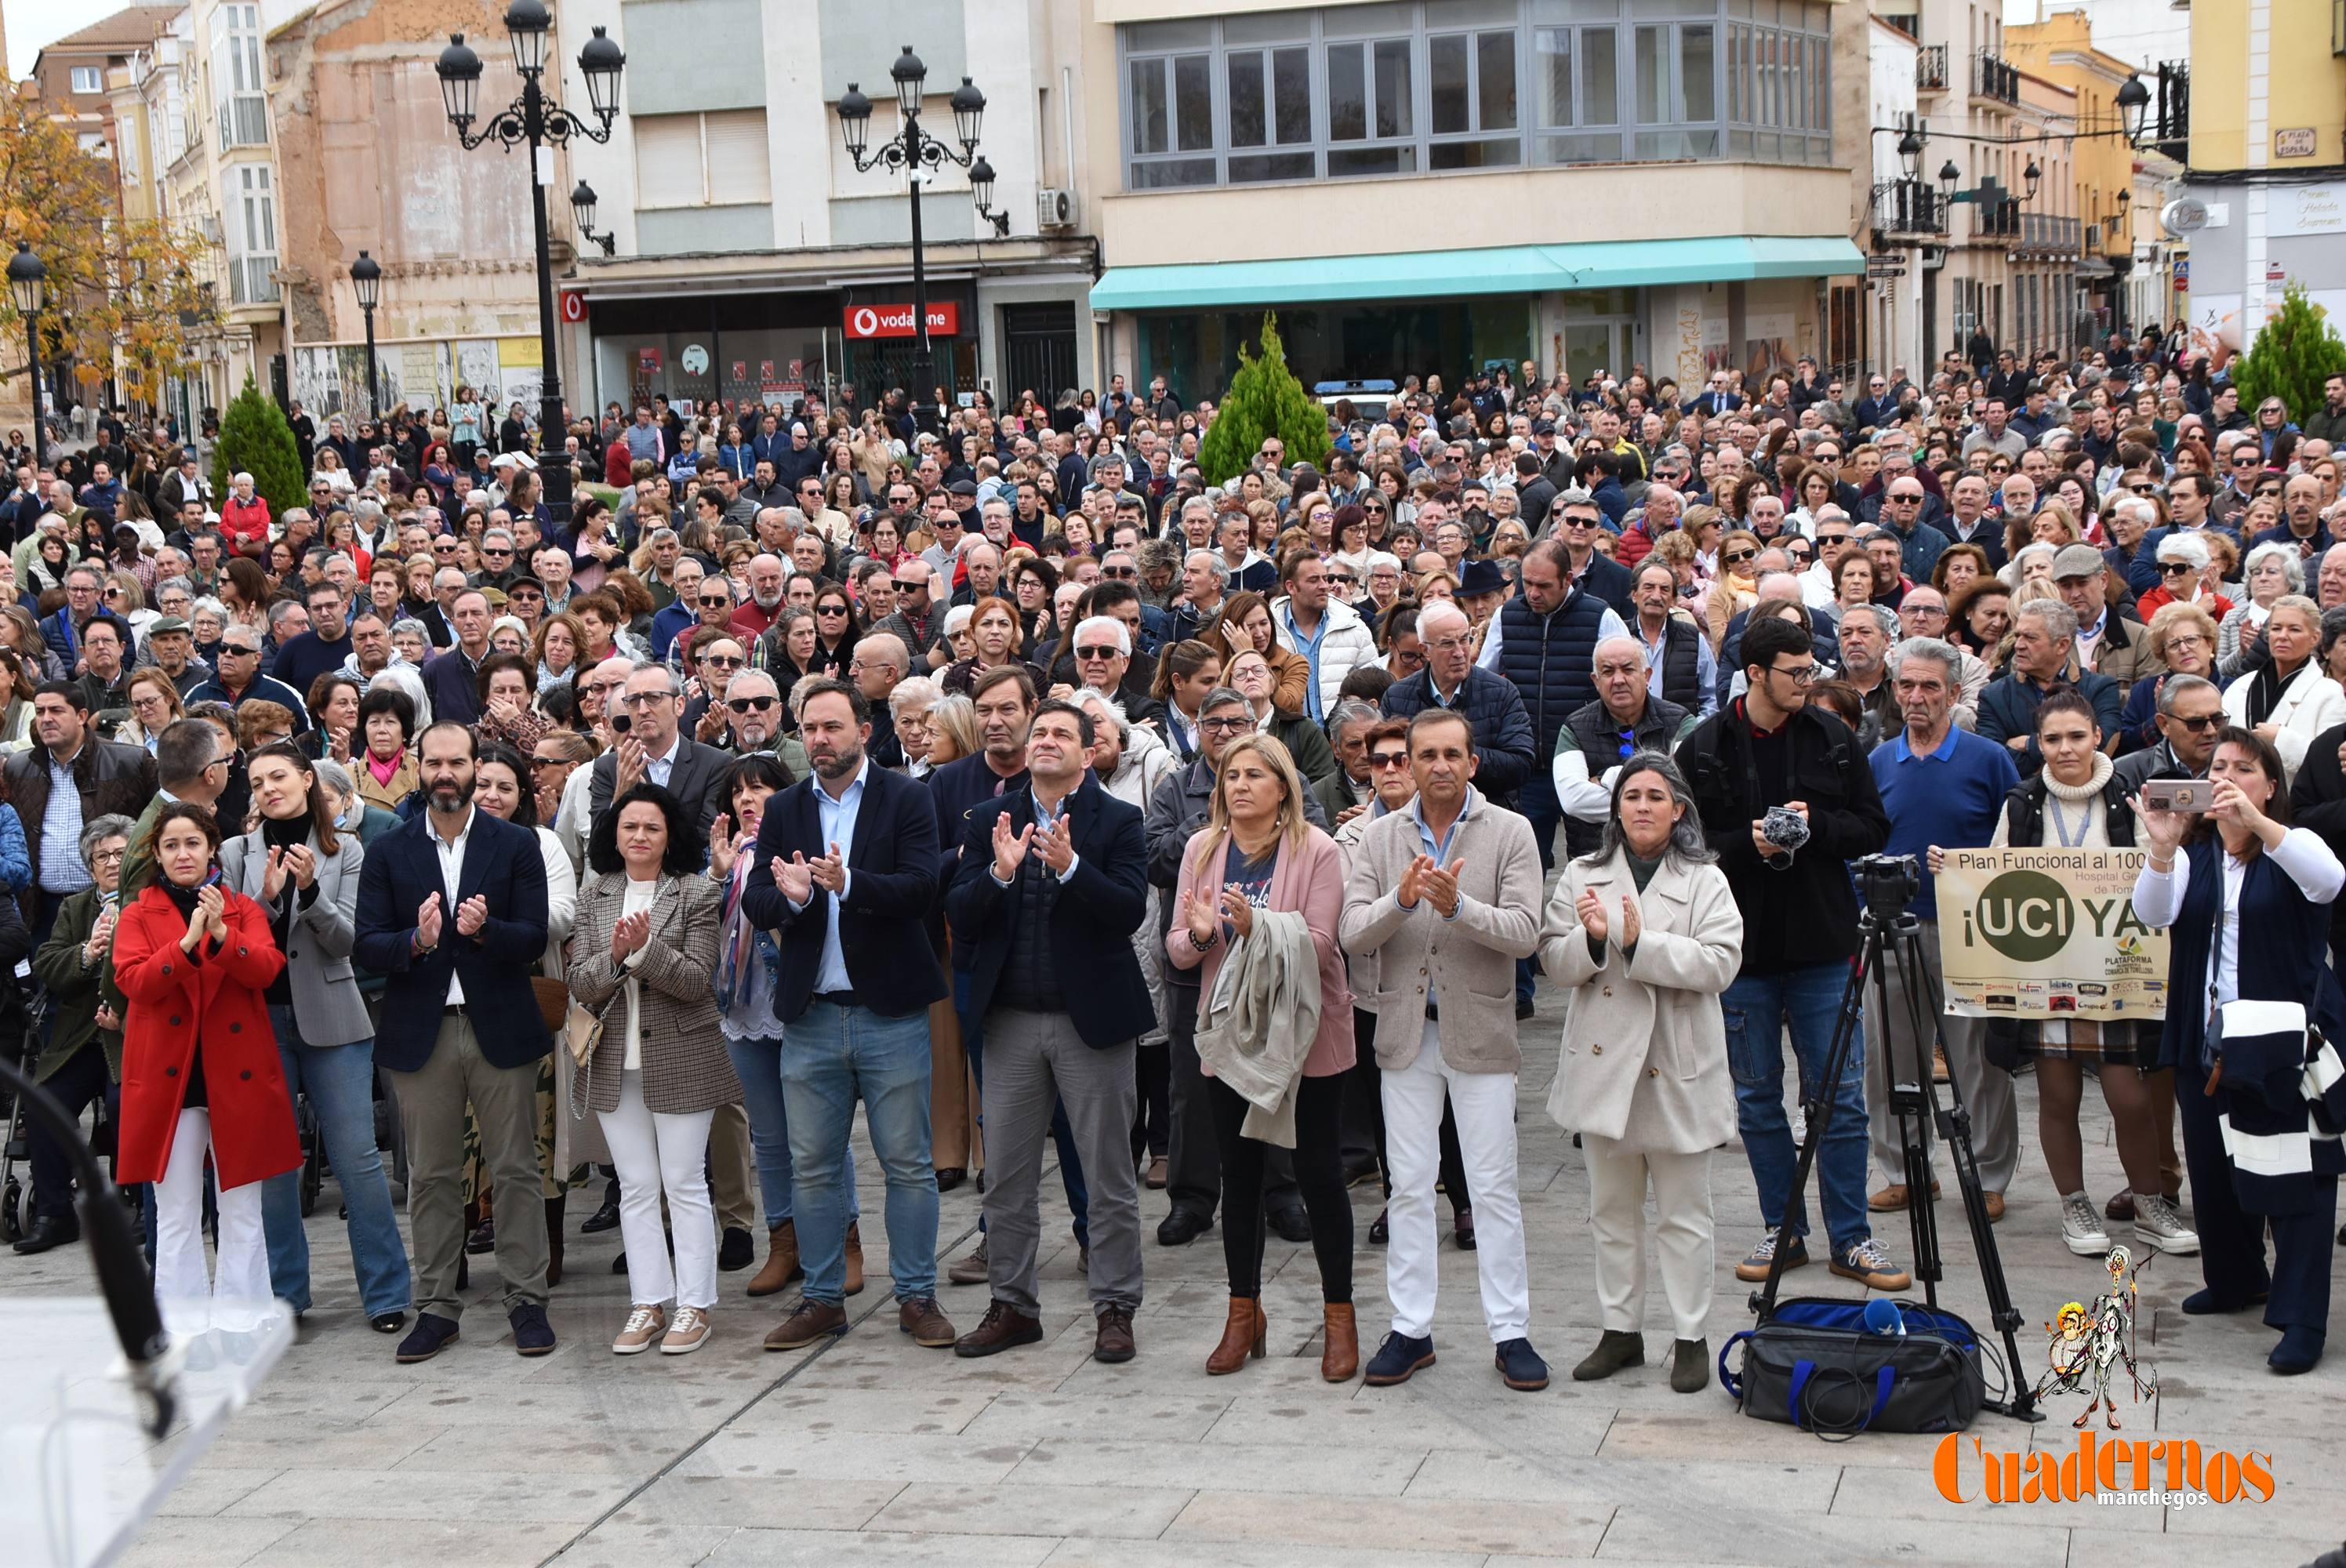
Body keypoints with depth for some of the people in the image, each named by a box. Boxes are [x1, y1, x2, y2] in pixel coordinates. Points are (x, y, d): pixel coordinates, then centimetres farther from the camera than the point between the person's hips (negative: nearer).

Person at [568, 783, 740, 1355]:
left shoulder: (697, 894, -3)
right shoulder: (593, 898, 7)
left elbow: (696, 979, -11)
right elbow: (579, 984, 1)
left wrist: (646, 948, -23)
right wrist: (616, 955, -17)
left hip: (680, 1059, -4)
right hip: (615, 1061, 4)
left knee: (685, 1184, 1)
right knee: (635, 1188, 8)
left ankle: (694, 1306, 9)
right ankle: (648, 1304, 15)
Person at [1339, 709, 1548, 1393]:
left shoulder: (1510, 832, -2)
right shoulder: (1381, 836, 5)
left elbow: (1524, 933, -12)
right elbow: (1353, 933, -5)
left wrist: (1457, 905, -27)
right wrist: (1402, 899, -24)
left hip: (1479, 1031, -2)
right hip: (1406, 1030, 2)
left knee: (1494, 1187, 1)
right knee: (1409, 1187, 7)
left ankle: (1510, 1333, 10)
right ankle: (1411, 1330, 16)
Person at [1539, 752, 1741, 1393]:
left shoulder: (1705, 880, 0)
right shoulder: (1582, 876, 8)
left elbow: (1720, 963, -13)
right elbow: (1555, 962, 2)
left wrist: (1639, 941, -20)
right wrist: (1592, 938, -18)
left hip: (1678, 1068, -3)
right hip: (1604, 1062, 3)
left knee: (1683, 1214, 4)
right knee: (1612, 1210, 11)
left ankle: (1690, 1337, 12)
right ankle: (1620, 1329, 22)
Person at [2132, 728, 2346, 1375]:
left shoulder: (2293, 846, -1)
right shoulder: (2193, 854, 9)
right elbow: (2154, 912, -10)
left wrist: (2256, 822, -39)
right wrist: (2162, 847, -30)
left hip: (2285, 1040, -5)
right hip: (2207, 1041, 5)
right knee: (2213, 1166, 14)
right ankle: (2235, 1279, 34)